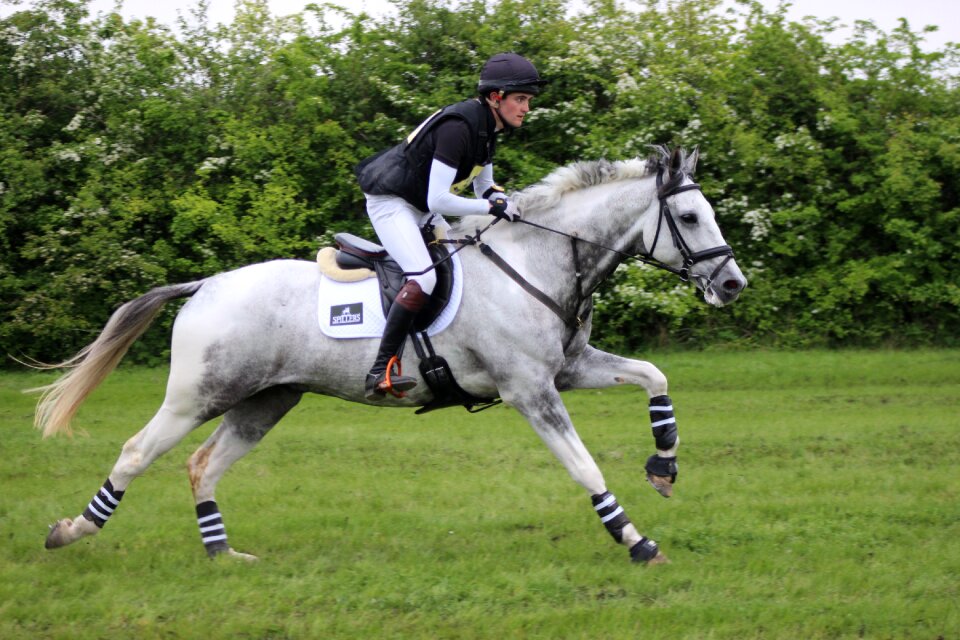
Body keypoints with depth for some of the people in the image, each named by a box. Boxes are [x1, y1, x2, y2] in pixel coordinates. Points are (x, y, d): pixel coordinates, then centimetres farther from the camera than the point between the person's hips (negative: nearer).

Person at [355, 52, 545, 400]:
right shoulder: (458, 127, -25)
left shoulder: (486, 128, 5)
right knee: (424, 277, -29)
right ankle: (380, 372, -33)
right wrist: (492, 207, -22)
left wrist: (505, 202, -4)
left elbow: (485, 186, 17)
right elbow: (439, 201, -29)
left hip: (421, 212, 11)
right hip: (390, 202, -11)